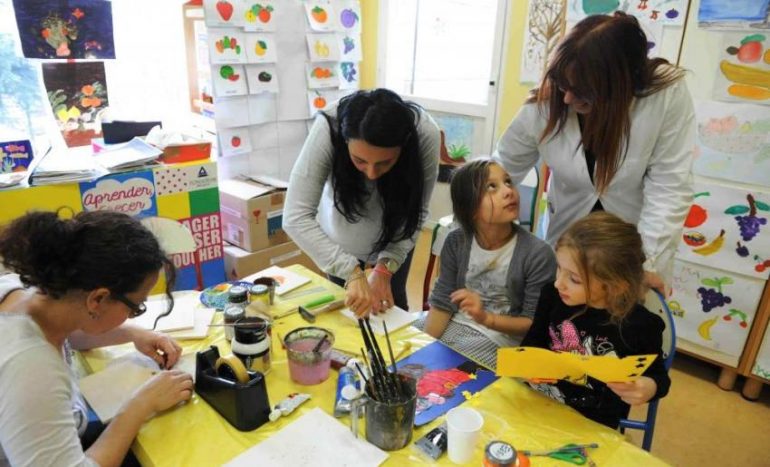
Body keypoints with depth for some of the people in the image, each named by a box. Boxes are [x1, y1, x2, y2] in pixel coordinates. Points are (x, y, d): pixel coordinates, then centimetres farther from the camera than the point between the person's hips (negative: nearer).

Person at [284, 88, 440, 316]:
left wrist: (385, 268, -32)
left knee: (392, 300, 17)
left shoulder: (425, 134, -34)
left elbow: (416, 212, -22)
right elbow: (296, 217, -38)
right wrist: (352, 272, -46)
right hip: (341, 233, 0)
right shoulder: (328, 129, -37)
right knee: (343, 304, 16)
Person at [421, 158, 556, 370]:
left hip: (501, 336, -4)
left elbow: (535, 324, -12)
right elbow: (442, 303, -3)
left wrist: (487, 318, -27)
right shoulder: (456, 242, -7)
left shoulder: (538, 254, -19)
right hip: (455, 323, 4)